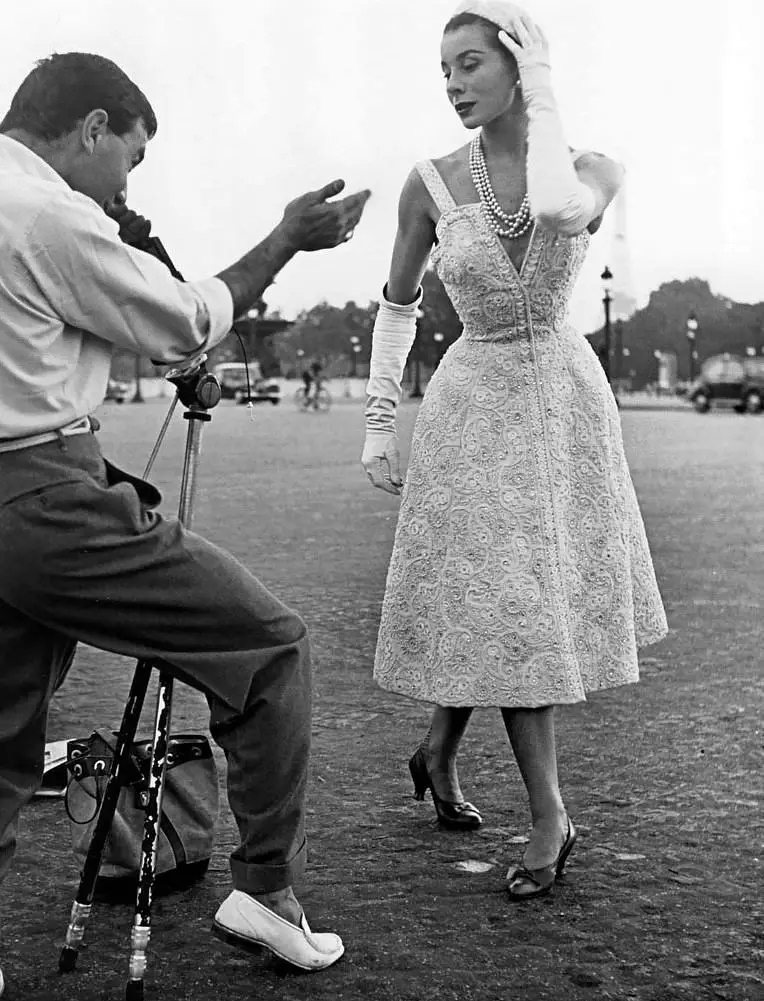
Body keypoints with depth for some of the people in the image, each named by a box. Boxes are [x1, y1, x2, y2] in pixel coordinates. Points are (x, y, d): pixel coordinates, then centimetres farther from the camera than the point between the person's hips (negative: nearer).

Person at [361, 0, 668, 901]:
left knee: (514, 601, 9)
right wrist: (378, 424, 3)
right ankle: (549, 816, 6)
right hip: (475, 404, -1)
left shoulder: (592, 169, -5)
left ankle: (437, 749, 34)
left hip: (566, 398, 2)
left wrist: (541, 98, -16)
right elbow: (397, 305, 6)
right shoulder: (431, 184, -5)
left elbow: (562, 207, -31)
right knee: (501, 607, -5)